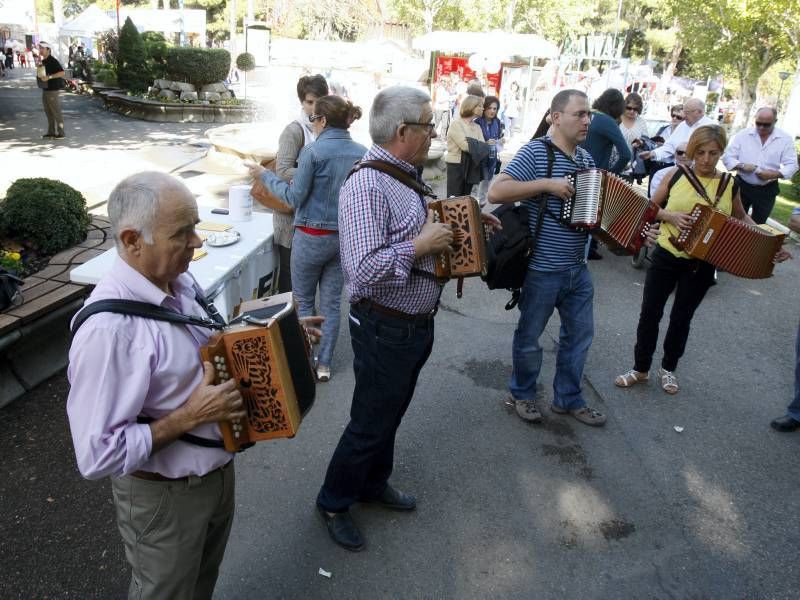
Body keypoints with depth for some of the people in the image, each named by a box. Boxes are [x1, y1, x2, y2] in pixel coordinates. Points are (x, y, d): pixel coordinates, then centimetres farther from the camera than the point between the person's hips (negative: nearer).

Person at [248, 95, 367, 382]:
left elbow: (295, 197, -12)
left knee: (304, 301, 12)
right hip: (346, 237, 5)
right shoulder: (362, 153, 0)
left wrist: (265, 175, -1)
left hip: (313, 237, -4)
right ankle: (324, 364, 21)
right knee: (331, 302, 13)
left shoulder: (314, 151, -15)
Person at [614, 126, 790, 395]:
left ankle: (669, 368, 31)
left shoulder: (729, 184, -2)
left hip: (701, 266, 0)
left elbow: (741, 217, 12)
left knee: (681, 318, 12)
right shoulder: (676, 174, -5)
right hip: (666, 257, 0)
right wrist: (670, 215, -16)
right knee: (649, 314, 3)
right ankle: (641, 368, 20)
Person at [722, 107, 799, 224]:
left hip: (767, 190, 0)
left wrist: (775, 174, -24)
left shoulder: (785, 139, -3)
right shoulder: (743, 135, -3)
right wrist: (741, 166, -24)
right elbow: (727, 157, -5)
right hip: (742, 185, 0)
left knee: (758, 224, 8)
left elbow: (792, 165, -6)